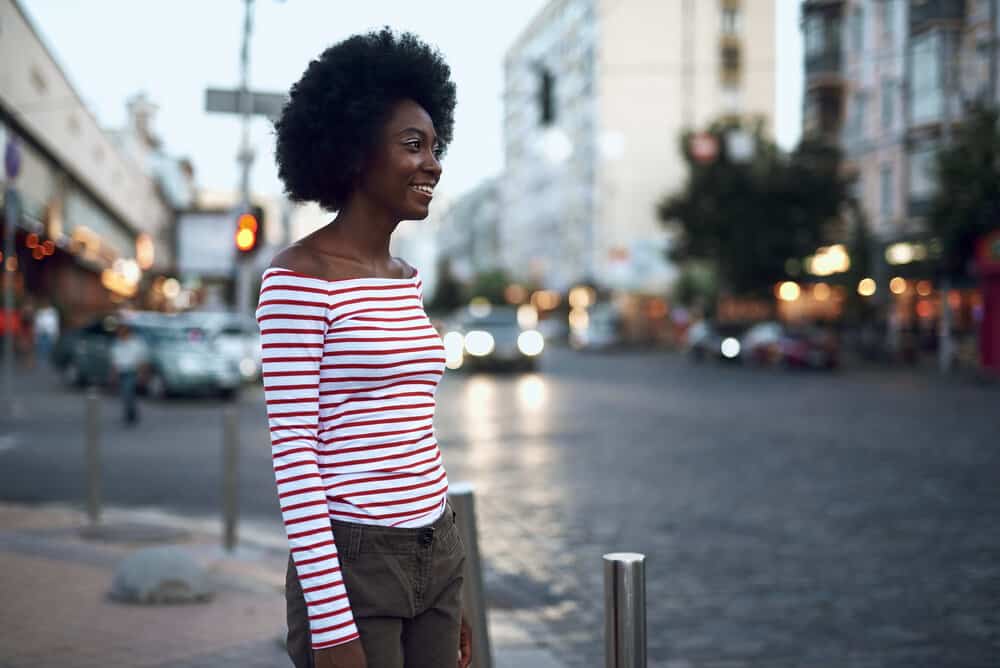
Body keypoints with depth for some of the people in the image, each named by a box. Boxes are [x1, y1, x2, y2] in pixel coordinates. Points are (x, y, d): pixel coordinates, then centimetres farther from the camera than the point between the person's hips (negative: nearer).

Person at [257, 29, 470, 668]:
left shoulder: (406, 280, 12)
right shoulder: (299, 279, -12)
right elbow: (293, 451, -15)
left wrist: (448, 594, 17)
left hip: (433, 560, 8)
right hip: (352, 564, -7)